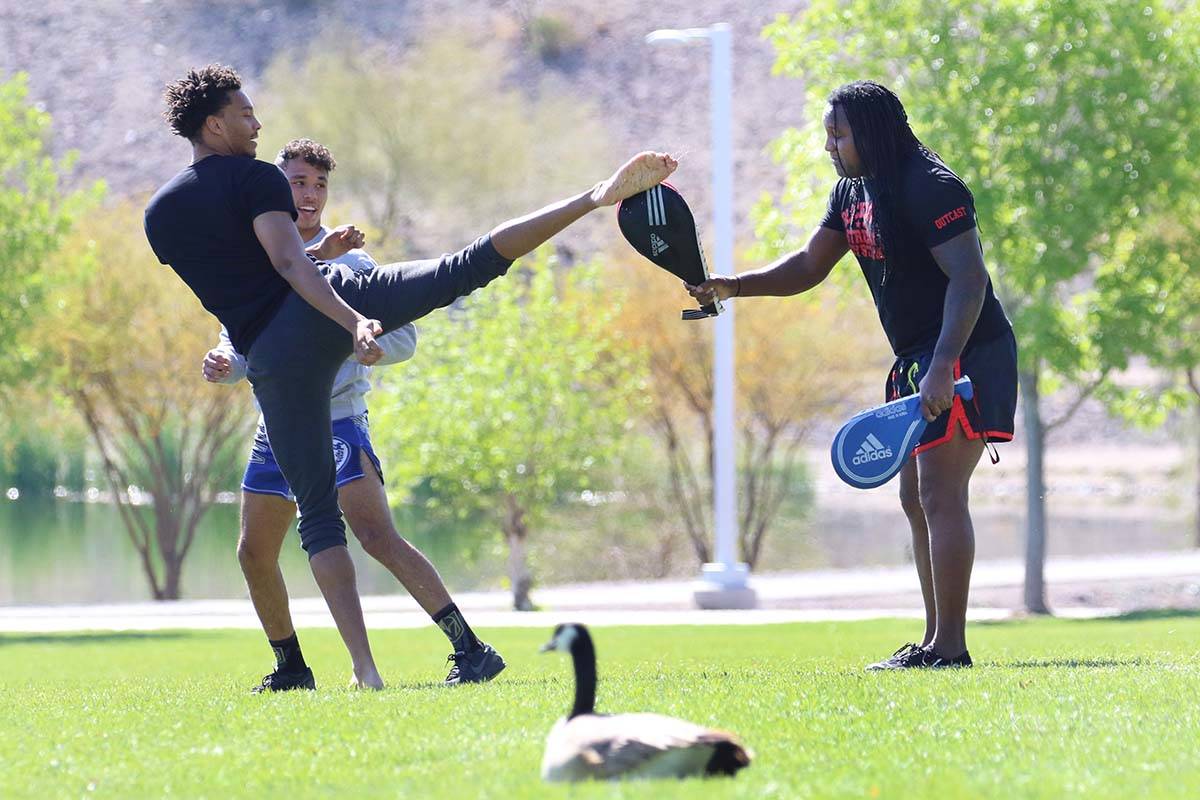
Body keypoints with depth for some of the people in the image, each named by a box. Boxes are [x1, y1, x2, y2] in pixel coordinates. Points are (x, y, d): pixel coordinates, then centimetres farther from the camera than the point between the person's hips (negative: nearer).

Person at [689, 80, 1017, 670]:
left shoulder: (931, 188, -19)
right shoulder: (852, 191, 11)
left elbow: (969, 279, -24)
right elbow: (809, 267, 16)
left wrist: (942, 368, -32)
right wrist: (734, 286, 1)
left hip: (966, 354, -10)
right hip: (916, 360, 10)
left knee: (940, 495, -13)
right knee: (917, 500, 11)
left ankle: (950, 647, -13)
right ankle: (934, 642, 16)